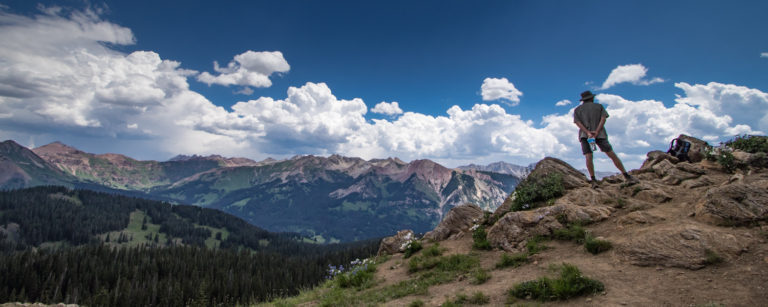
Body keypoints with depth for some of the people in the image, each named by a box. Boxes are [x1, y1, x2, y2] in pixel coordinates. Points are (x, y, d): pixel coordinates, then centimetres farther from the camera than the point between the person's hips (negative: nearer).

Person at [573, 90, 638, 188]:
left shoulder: (577, 110, 15)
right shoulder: (599, 106, 15)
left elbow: (577, 122, -2)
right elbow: (603, 119, -1)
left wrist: (588, 133, -13)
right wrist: (596, 132, -12)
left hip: (585, 135, 0)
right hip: (600, 135, 0)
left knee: (588, 157, -11)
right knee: (612, 155, 2)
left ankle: (593, 180, -24)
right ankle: (627, 176, 4)